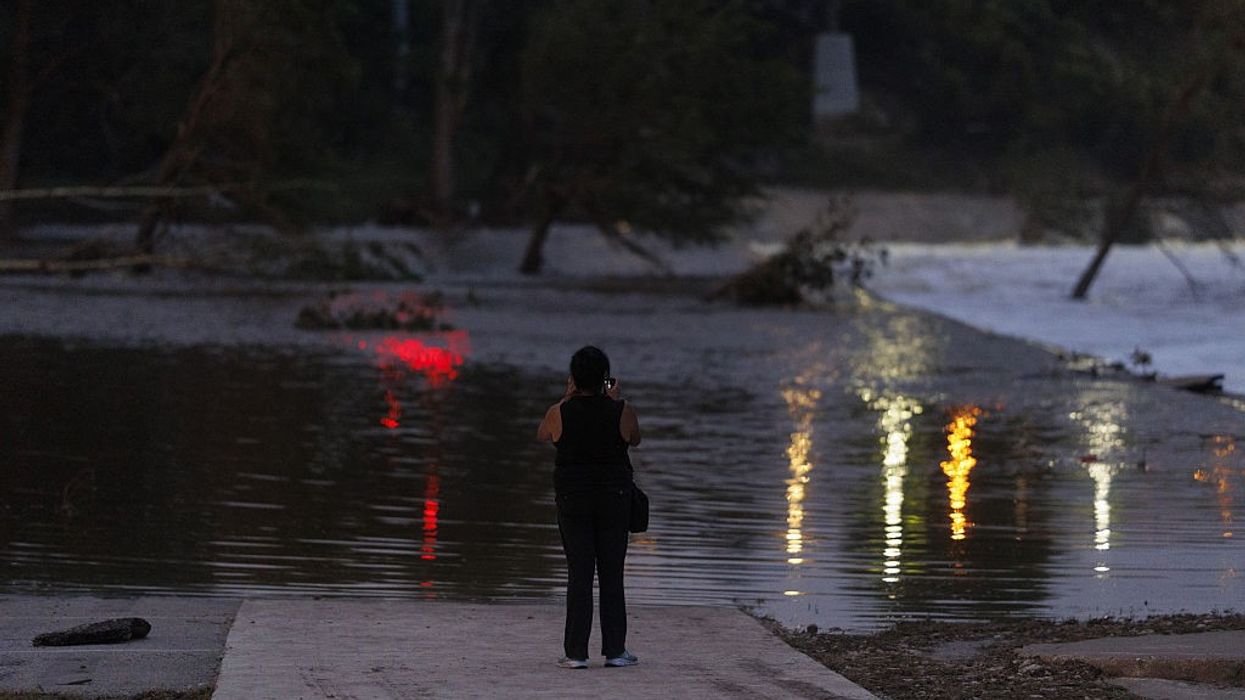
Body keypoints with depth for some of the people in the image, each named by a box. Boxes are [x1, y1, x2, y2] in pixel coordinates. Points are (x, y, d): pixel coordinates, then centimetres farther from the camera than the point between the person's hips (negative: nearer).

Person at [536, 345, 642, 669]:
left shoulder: (559, 413, -9)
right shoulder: (622, 412, -9)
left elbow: (542, 436, 12)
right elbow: (634, 439, 10)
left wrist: (567, 399, 16)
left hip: (572, 499, 0)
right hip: (614, 499, 0)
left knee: (578, 574, 3)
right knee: (612, 575, 8)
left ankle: (576, 652, -1)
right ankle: (615, 650, 9)